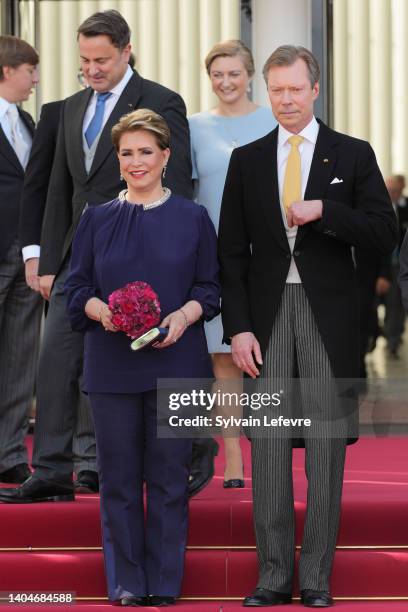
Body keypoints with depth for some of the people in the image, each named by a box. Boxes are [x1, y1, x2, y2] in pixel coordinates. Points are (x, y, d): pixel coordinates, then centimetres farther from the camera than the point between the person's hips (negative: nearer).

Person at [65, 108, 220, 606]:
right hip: (112, 364, 1)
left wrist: (185, 315, -13)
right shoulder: (98, 220, 8)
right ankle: (126, 582, 11)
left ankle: (164, 582, 8)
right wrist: (100, 310, -12)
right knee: (119, 475, 2)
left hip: (174, 362, -1)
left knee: (169, 475, 0)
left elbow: (209, 287, 6)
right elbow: (76, 287, 8)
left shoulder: (192, 219, 6)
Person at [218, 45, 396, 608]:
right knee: (268, 446, 2)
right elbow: (231, 252, 6)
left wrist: (324, 212, -15)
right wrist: (238, 327, -3)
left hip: (328, 316, -1)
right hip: (267, 314, 2)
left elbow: (384, 235, -2)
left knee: (326, 447, 1)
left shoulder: (353, 155, 4)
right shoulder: (247, 160, 9)